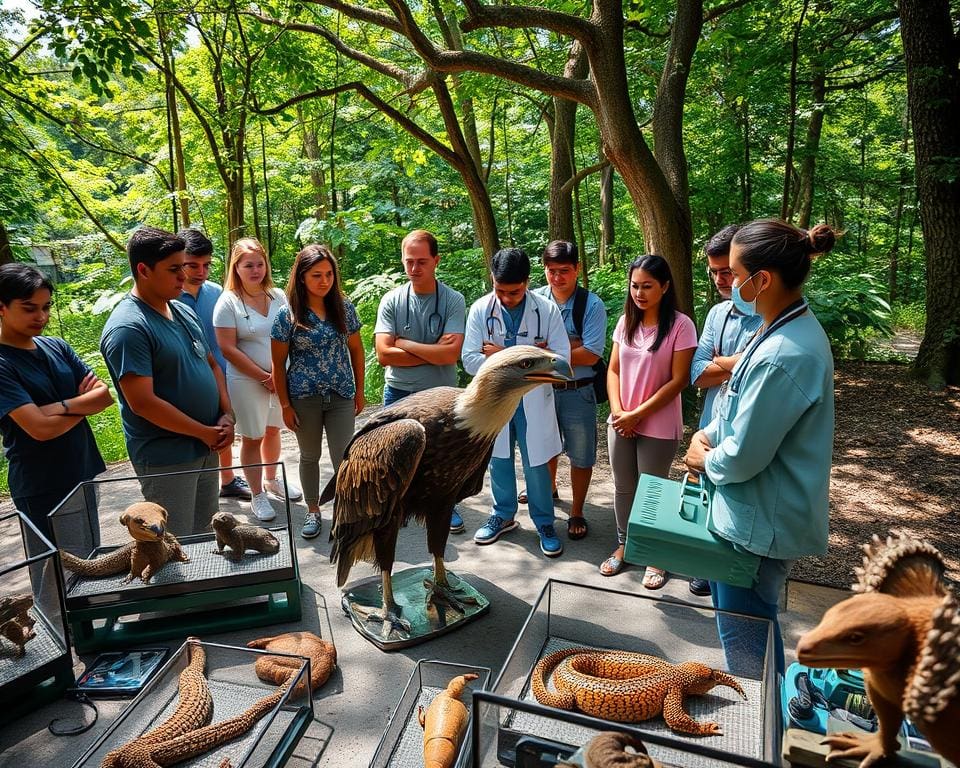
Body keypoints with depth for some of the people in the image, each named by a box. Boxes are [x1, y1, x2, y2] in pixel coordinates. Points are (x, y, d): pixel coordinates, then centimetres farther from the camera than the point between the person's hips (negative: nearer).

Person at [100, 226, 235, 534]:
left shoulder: (184, 312, 7)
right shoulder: (127, 328, -19)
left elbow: (212, 364, 14)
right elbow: (143, 402, -24)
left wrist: (227, 416, -1)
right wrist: (206, 433, -16)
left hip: (207, 448, 8)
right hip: (166, 458, -8)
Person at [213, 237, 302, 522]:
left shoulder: (278, 296, 2)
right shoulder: (228, 302, -11)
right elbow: (228, 349, -14)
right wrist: (264, 377, -14)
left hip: (280, 377, 4)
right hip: (247, 381, -4)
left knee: (273, 430, 18)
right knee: (253, 438, 7)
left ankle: (271, 479, 40)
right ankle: (257, 495, 22)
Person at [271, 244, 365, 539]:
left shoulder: (344, 307, -2)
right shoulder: (288, 314, -8)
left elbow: (356, 349, 8)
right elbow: (278, 363, -4)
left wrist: (359, 390, 8)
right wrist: (285, 406, -4)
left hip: (341, 396, 1)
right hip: (304, 398, -1)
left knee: (343, 458, 1)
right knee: (310, 456, 15)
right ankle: (313, 511, 33)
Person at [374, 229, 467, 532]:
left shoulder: (453, 300, -11)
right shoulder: (391, 300, -6)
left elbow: (452, 354, -22)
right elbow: (384, 354, -14)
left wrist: (405, 344, -15)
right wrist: (433, 352, -17)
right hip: (398, 393, 1)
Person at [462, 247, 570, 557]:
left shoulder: (547, 310, -12)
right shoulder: (480, 310, -9)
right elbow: (470, 360, -13)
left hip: (533, 400, -2)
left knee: (536, 464, 9)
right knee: (499, 460, 17)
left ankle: (544, 522, 29)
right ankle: (503, 515, 37)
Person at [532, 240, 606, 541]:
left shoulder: (592, 305, -13)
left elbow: (590, 355, -19)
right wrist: (569, 343, -20)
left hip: (576, 392, -3)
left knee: (581, 456, 10)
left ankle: (576, 513, 31)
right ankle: (548, 489, 53)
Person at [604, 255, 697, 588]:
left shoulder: (680, 326, -13)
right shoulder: (625, 322, 4)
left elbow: (679, 380, -14)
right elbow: (613, 369, 7)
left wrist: (638, 414, -14)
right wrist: (617, 410, -8)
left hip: (658, 426, -5)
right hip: (620, 422, 5)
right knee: (623, 488, 15)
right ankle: (623, 544, 34)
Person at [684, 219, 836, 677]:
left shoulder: (784, 357, -30)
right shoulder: (792, 329, 3)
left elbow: (743, 456, -25)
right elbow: (751, 405, 15)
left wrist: (707, 461, -5)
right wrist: (708, 434, 0)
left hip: (759, 522, -10)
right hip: (756, 511, 10)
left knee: (743, 638, 9)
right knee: (752, 622, 27)